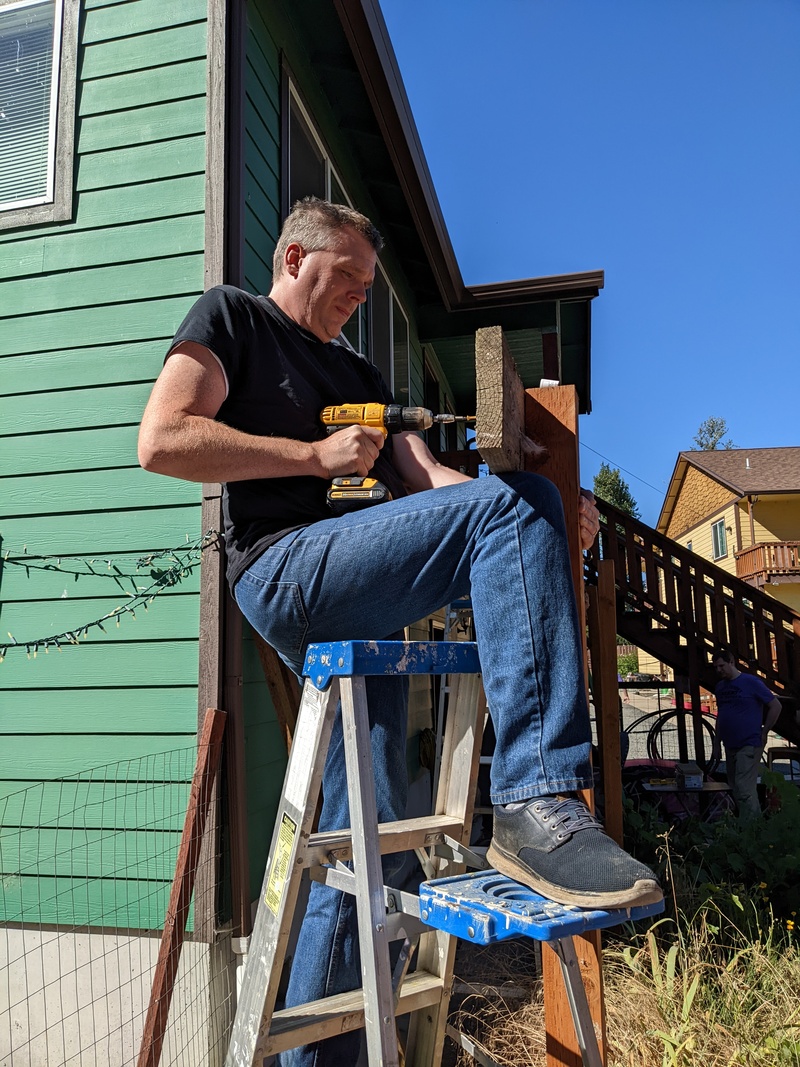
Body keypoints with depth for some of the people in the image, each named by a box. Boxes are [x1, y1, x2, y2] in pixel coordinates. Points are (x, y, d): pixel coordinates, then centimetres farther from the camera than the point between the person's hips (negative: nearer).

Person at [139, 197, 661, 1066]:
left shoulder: (356, 375, 31)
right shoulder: (231, 317, 11)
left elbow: (423, 478, 16)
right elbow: (161, 442, -7)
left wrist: (548, 522, -2)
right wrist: (317, 455, -7)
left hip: (351, 614, 8)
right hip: (282, 570, -8)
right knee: (514, 503, -24)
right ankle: (536, 801, -30)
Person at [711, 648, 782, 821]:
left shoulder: (751, 682, -8)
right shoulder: (720, 687, 11)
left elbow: (776, 706, -5)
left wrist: (764, 732, -5)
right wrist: (718, 739, 14)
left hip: (749, 745, -7)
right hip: (729, 746, 7)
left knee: (744, 791, -12)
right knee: (735, 790, 11)